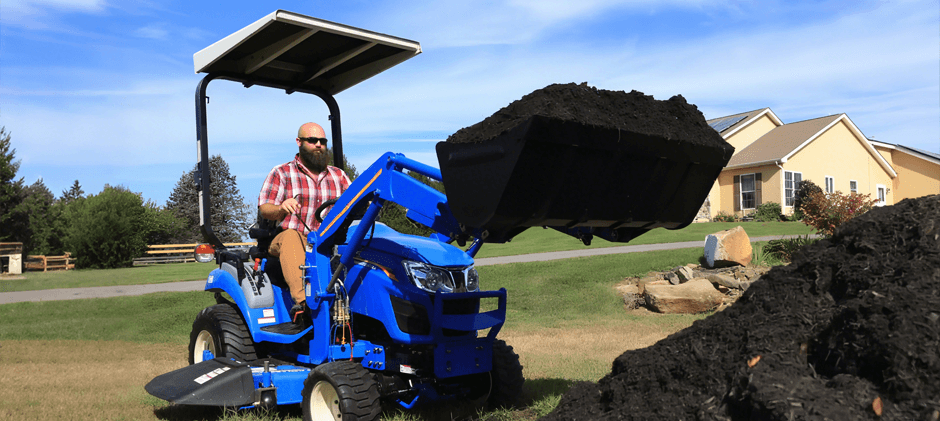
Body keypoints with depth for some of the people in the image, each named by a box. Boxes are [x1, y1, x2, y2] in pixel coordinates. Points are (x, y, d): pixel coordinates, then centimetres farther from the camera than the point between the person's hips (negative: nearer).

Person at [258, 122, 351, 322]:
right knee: (290, 237, -38)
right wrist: (281, 208, -24)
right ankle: (302, 301, -52)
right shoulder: (281, 173, 11)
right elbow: (264, 209, 0)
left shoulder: (339, 176, 22)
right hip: (294, 239, -2)